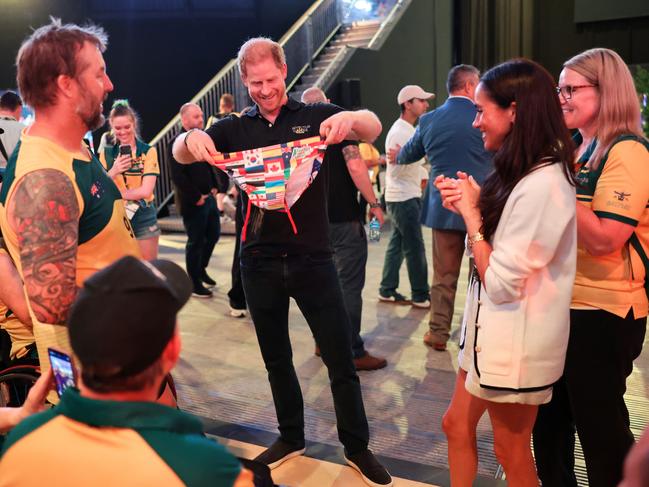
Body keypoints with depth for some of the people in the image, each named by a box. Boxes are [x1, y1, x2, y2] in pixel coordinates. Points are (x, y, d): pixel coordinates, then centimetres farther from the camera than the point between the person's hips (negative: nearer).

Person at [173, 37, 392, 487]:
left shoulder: (316, 117, 0)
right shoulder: (236, 129, 6)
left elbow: (373, 129, -13)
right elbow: (179, 154, -3)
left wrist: (350, 118, -38)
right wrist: (192, 137, -28)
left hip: (312, 259, -2)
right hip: (259, 262, 3)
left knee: (340, 358, 4)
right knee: (276, 358, 16)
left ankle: (357, 445, 21)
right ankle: (291, 437, 35)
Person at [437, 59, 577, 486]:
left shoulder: (542, 184, -25)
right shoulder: (528, 174, 8)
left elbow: (500, 282, -24)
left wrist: (471, 214, -15)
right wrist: (474, 203, -1)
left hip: (516, 340, -10)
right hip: (495, 330, 10)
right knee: (457, 426, 19)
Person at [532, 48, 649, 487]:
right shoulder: (573, 150, 10)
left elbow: (603, 240, -26)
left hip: (602, 313, -8)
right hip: (559, 304, 9)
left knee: (601, 430, 8)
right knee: (549, 420, 21)